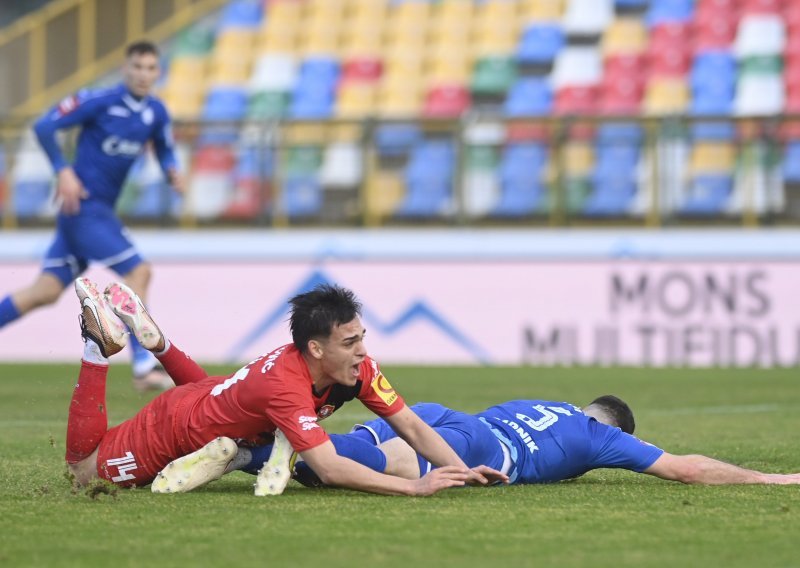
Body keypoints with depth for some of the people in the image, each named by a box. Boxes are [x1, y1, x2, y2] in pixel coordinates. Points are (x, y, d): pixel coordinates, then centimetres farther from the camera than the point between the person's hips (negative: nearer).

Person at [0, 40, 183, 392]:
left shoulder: (156, 114, 7)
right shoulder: (100, 101, -12)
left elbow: (165, 152, 20)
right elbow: (44, 127, -11)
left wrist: (172, 173, -2)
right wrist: (64, 171, -18)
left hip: (101, 210, 7)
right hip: (84, 205, -7)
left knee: (46, 291, 5)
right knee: (137, 271, -13)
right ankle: (143, 367, -9)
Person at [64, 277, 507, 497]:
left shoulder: (357, 367, -24)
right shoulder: (284, 385, -44)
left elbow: (411, 426, -20)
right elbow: (330, 469, -51)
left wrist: (461, 471, -35)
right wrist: (415, 487, -56)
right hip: (172, 427, -7)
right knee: (83, 470, 12)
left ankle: (148, 334, 37)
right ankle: (100, 343, 13)